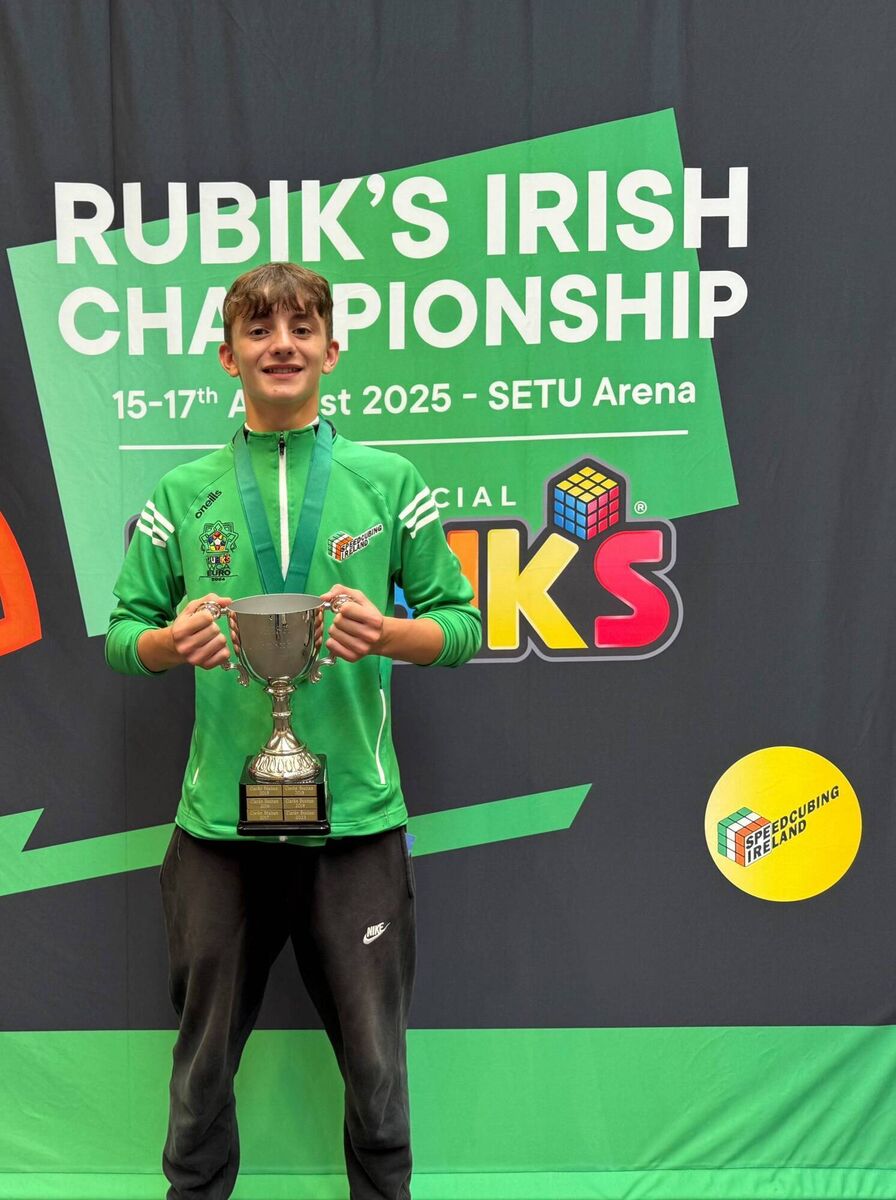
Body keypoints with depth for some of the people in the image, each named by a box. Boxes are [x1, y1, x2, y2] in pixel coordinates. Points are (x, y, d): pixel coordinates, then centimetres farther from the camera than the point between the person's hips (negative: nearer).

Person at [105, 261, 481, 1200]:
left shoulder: (389, 481, 4)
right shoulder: (180, 495, 8)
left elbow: (462, 625, 6)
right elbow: (123, 635, 10)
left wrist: (388, 634, -15)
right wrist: (175, 641, -13)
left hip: (357, 815, -1)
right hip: (220, 817, 1)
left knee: (376, 1061, 9)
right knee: (204, 1059, 14)